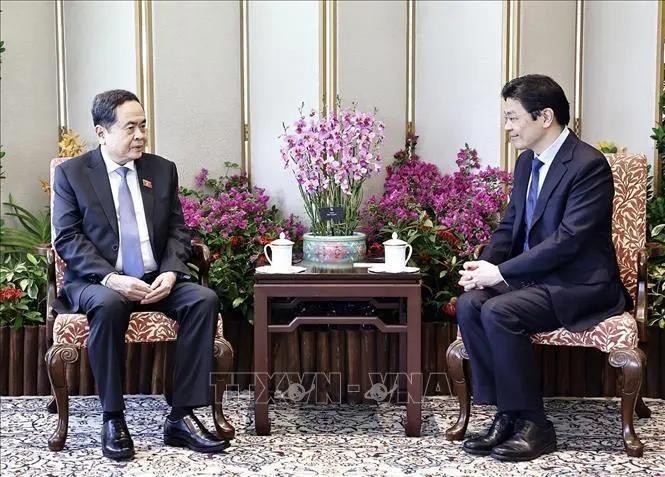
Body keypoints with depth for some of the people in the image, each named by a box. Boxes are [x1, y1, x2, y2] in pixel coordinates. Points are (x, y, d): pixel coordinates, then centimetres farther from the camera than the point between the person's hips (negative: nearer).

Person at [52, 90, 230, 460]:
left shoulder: (163, 170, 11)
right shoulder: (71, 173, 1)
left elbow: (178, 230, 9)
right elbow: (68, 238, -6)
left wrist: (170, 272, -12)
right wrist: (110, 278, -21)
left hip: (156, 280, 4)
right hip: (98, 282, -3)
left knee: (205, 299, -25)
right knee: (109, 305, -38)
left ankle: (182, 416, -21)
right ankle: (113, 419, -22)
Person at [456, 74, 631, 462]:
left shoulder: (589, 165, -16)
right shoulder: (527, 161, 11)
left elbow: (567, 239, -23)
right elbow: (510, 225, 15)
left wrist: (501, 272, -23)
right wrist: (485, 266, -5)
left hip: (579, 285, -8)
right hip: (533, 276, 8)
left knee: (499, 311, -29)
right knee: (469, 304, -18)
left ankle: (532, 424, -15)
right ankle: (507, 414, -11)